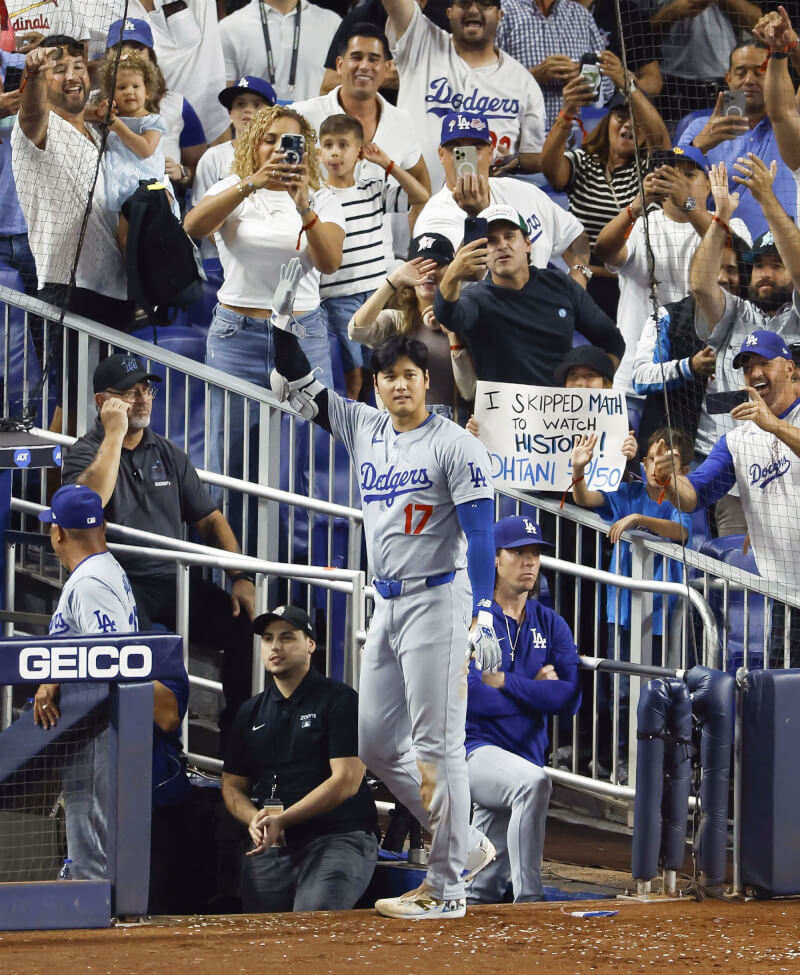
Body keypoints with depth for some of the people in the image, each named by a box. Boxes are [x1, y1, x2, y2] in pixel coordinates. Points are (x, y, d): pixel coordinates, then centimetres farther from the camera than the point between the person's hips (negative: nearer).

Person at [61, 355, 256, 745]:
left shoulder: (167, 454, 18)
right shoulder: (85, 453, 2)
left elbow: (209, 519, 16)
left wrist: (241, 577, 1)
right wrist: (115, 434, -16)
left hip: (174, 580, 5)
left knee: (246, 624, -17)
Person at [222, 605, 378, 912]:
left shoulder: (340, 701, 1)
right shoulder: (251, 712, 20)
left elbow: (345, 782, -8)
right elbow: (232, 786, 19)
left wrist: (282, 820, -15)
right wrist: (254, 819, -5)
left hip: (338, 838, -5)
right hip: (271, 846, 5)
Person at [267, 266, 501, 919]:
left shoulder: (456, 446, -9)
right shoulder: (363, 429, 11)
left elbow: (480, 535, -15)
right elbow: (297, 386, 12)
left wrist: (484, 617, -25)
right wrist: (285, 314, -1)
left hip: (437, 602, -8)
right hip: (386, 608, 8)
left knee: (437, 744, -8)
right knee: (376, 745, 9)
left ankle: (446, 888, -4)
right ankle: (466, 846, 21)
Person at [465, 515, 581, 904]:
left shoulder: (550, 625, 12)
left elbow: (570, 699, -3)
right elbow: (470, 697, -16)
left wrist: (504, 682, -9)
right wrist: (536, 691, -6)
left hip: (525, 752, 6)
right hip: (472, 749, -6)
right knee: (533, 781, -35)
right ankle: (528, 902, -36)